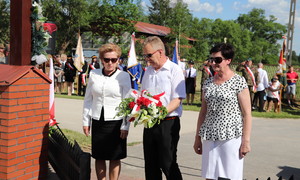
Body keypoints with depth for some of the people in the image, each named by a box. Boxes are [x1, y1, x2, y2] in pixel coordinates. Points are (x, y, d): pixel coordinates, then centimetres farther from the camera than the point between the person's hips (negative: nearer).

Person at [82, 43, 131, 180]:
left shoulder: (124, 76, -4)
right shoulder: (93, 74, 4)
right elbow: (88, 99, 10)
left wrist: (125, 126, -7)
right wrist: (86, 121, 8)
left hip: (115, 122, -2)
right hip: (97, 121, 3)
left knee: (115, 158, 6)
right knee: (99, 157, 10)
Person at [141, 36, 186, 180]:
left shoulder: (174, 70, -8)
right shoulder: (148, 71, 13)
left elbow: (177, 100, -15)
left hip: (168, 123, -6)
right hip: (149, 123, 7)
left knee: (168, 165, -1)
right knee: (151, 165, 12)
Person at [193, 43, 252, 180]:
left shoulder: (238, 82, -6)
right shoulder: (208, 82, 11)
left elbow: (247, 114, -7)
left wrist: (246, 141, -11)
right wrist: (197, 138, 16)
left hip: (231, 137, -5)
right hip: (209, 138, 5)